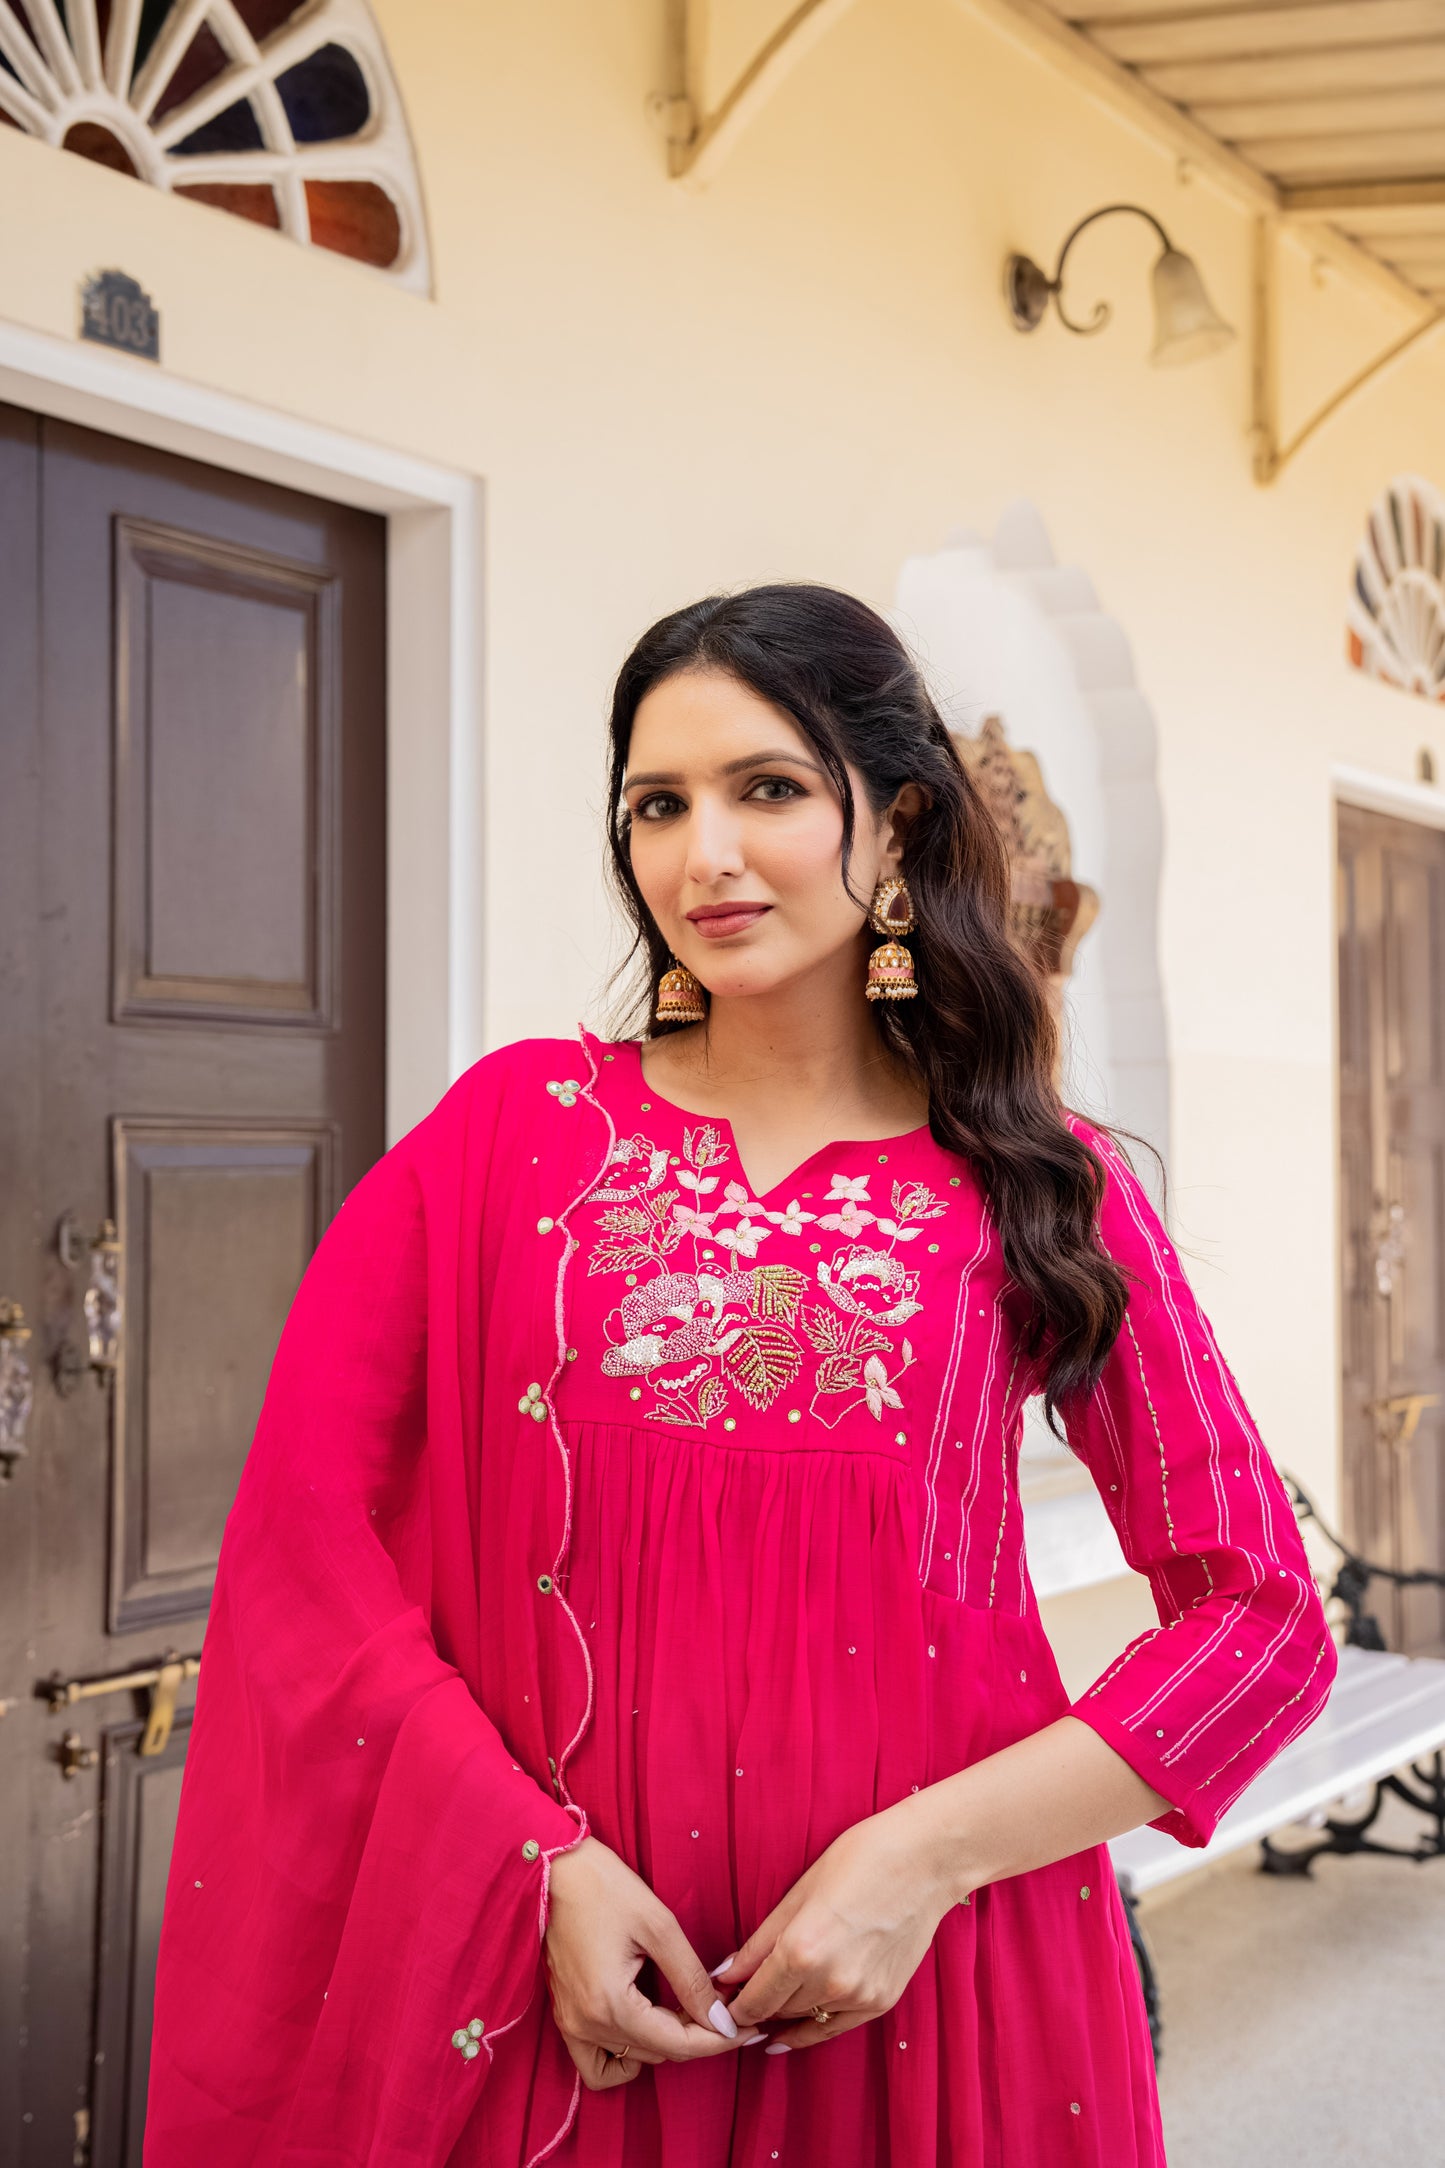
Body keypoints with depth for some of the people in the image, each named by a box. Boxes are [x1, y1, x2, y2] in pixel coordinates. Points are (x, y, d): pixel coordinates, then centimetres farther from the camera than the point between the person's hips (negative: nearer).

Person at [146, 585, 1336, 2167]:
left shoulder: (1038, 1184, -1)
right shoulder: (520, 1127, -1)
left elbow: (1262, 1615, -2)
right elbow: (306, 1525, -5)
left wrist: (928, 1854, -12)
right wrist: (542, 1862, -13)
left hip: (921, 1982, 0)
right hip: (553, 1985, 0)